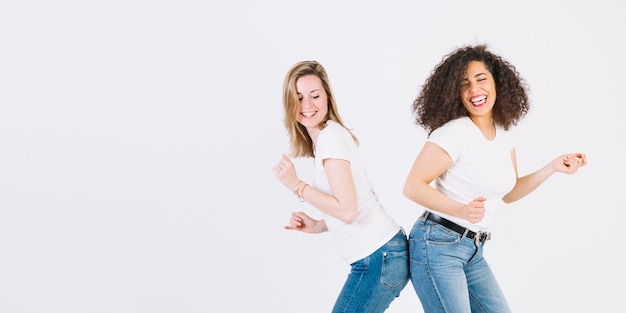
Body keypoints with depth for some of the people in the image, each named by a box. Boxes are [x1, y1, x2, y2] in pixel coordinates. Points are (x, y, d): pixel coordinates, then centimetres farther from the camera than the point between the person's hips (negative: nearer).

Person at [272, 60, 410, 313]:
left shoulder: (330, 137, -13)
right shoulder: (331, 135, 15)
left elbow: (347, 210, -20)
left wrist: (296, 185, -14)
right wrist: (317, 226, 10)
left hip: (378, 258, -10)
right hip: (383, 253, 10)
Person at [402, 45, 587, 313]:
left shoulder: (503, 135, 7)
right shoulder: (453, 132, -16)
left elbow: (508, 192, 18)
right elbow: (412, 187, -17)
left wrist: (553, 168, 9)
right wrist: (461, 210, -29)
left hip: (473, 251, 8)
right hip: (437, 246, -8)